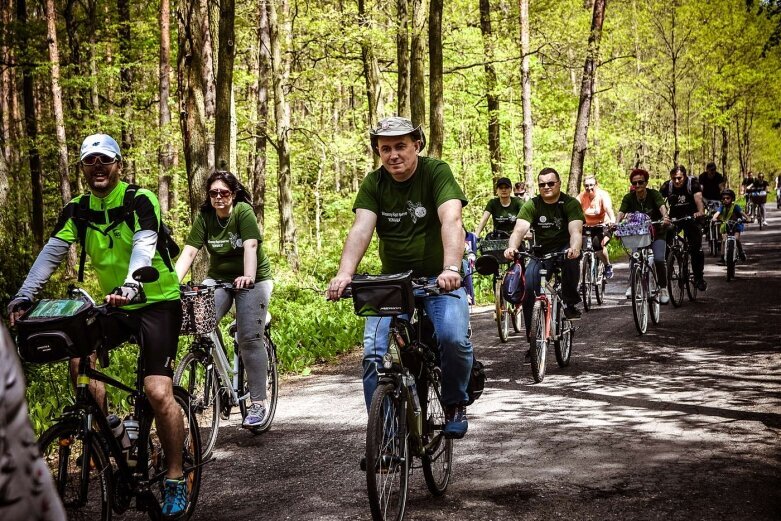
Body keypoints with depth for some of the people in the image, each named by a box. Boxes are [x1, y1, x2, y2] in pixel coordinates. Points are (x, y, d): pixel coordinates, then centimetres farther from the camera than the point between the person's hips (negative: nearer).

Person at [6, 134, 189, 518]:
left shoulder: (140, 200, -14)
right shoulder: (77, 209, 2)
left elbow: (143, 248, -30)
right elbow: (51, 253, -8)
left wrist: (130, 286, -49)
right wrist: (24, 296, -22)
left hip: (157, 301, -5)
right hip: (114, 304, 5)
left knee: (158, 392, -17)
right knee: (80, 360, -20)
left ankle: (175, 479, -3)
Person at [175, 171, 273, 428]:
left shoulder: (244, 211, -14)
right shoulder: (204, 216, -4)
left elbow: (251, 245, -27)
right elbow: (189, 251, -12)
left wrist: (248, 276, -43)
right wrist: (174, 280, -28)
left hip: (252, 280, -4)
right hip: (218, 278, 4)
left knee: (250, 338, -12)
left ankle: (259, 402, -6)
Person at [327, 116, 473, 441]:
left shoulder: (436, 172, -12)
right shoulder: (373, 184, -2)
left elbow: (451, 220, -27)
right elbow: (361, 229, -17)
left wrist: (451, 268, -45)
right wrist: (345, 274, -35)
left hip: (439, 278, -3)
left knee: (454, 338, -26)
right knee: (374, 353, -13)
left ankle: (454, 404, 3)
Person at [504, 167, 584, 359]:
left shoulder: (570, 203, -11)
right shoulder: (532, 205, -6)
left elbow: (575, 231, -25)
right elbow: (519, 229, -22)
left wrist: (574, 248, -49)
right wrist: (512, 247, -44)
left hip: (564, 249, -2)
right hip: (541, 253, 2)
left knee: (570, 256, -39)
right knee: (528, 288, -19)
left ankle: (570, 302, -17)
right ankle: (533, 341, -6)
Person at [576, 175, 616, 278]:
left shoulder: (603, 195, -14)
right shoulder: (581, 196, -6)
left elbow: (608, 208, -32)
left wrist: (612, 220, -52)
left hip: (603, 226, -4)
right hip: (587, 226, 4)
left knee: (598, 244, -28)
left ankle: (608, 266, -1)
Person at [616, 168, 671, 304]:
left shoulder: (654, 194, -12)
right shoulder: (629, 198, -6)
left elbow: (662, 206, -30)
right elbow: (621, 212, -21)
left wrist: (665, 217, -52)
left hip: (656, 233, -2)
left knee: (659, 259, -20)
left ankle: (663, 288, -2)